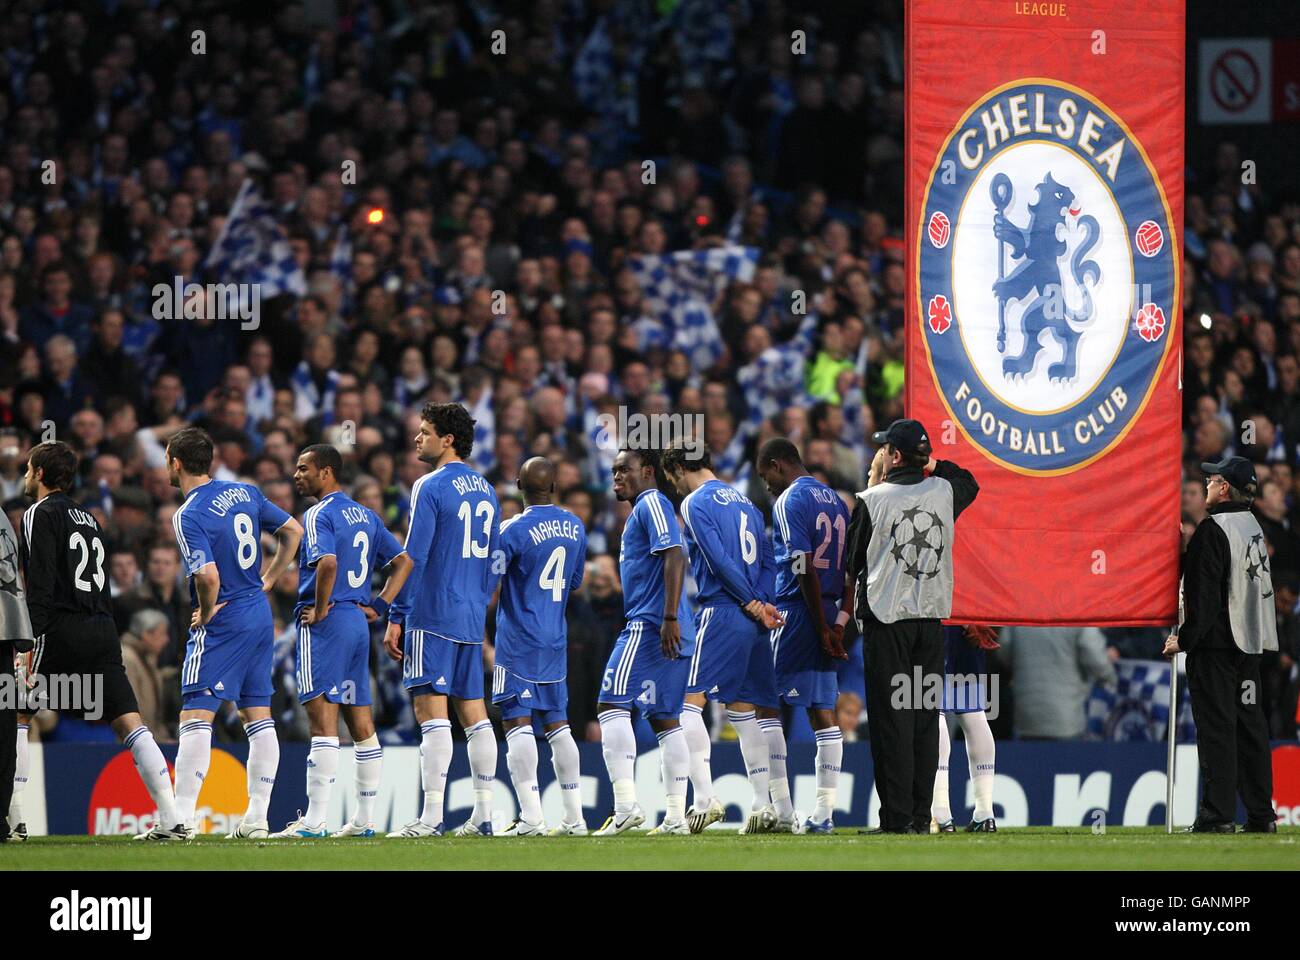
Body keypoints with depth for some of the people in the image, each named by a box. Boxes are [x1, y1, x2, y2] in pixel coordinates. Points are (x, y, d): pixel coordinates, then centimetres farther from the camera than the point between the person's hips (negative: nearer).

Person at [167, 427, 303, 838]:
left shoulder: (188, 515, -17)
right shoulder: (245, 492, 6)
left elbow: (209, 576, -28)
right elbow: (293, 531, 15)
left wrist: (207, 611, -9)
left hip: (221, 621, -8)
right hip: (261, 617, 8)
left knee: (196, 716, -8)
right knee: (258, 715, 11)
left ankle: (182, 817, -13)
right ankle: (257, 817, 13)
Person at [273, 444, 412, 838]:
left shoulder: (318, 515, -10)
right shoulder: (365, 515, 16)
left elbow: (327, 563, -27)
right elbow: (403, 561, 19)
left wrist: (320, 610, -15)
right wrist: (377, 607, 13)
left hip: (326, 624, -8)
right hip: (358, 623, 8)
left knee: (323, 717, -11)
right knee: (361, 722, 10)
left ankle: (314, 819, -14)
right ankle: (364, 818, 13)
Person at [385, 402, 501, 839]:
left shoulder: (431, 487, -10)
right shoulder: (485, 490, 13)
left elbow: (414, 558, -13)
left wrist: (396, 618, -10)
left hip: (433, 618, -8)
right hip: (472, 621, 8)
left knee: (432, 712, -8)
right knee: (473, 711, 10)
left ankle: (431, 816, -12)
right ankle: (483, 814, 10)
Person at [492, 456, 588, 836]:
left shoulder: (516, 529, -15)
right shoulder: (575, 527, 6)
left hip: (518, 641, -6)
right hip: (556, 641, 6)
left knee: (517, 721, -6)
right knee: (556, 723, 12)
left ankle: (530, 816, -14)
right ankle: (574, 816, 11)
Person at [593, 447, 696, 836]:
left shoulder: (652, 504, -7)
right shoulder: (645, 509, 23)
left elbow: (675, 557, -19)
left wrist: (669, 618, -25)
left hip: (650, 625, -10)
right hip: (674, 634, 10)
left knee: (612, 704, -12)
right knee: (665, 717, 9)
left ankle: (626, 804, -21)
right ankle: (676, 815, 6)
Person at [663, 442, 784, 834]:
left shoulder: (695, 503, -5)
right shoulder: (744, 502, 19)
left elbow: (719, 559, -14)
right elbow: (768, 560, 14)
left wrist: (751, 603, -8)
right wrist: (761, 603, 3)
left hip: (721, 614, -8)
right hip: (752, 624, 8)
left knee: (691, 701, -8)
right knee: (742, 710, 12)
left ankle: (705, 798, -21)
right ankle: (763, 806, 10)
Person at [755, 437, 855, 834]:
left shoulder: (789, 502, -10)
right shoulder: (835, 500, 16)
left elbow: (804, 570, -16)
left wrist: (823, 630, -13)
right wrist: (837, 626, 6)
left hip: (795, 612, -8)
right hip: (829, 617, 8)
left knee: (766, 704, -1)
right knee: (823, 710, 8)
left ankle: (783, 811, -6)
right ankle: (824, 812, 6)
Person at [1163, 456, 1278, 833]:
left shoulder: (1213, 529, -14)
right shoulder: (1253, 526, 14)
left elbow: (1205, 593, -18)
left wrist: (1186, 637, -15)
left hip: (1217, 642, -8)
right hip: (1250, 642, 8)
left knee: (1216, 726, -7)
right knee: (1250, 726, 10)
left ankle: (1218, 813, -9)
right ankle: (1261, 813, 10)